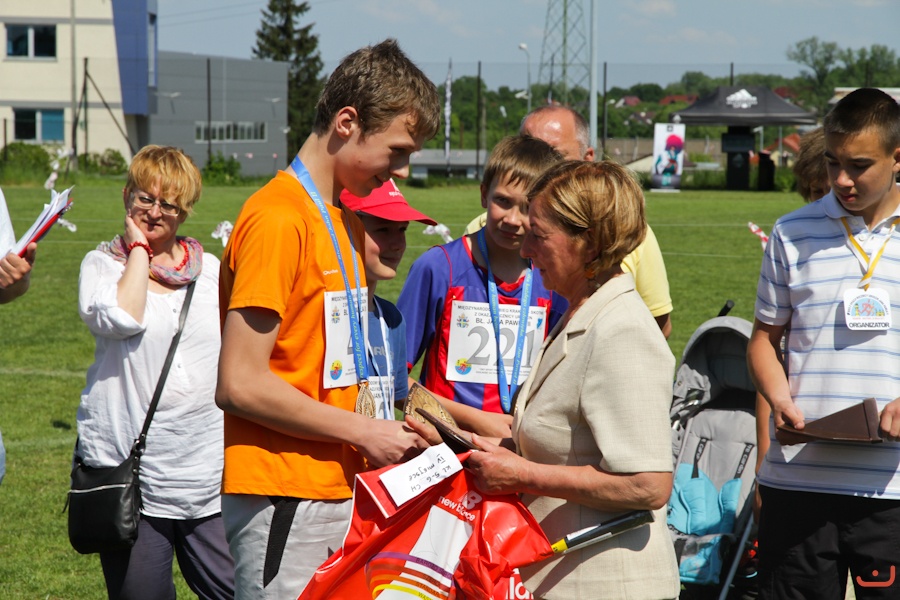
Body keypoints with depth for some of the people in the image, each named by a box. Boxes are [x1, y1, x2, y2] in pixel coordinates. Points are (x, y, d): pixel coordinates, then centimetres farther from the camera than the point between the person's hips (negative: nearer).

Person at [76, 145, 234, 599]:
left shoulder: (211, 269, 13)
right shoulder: (102, 264, 5)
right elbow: (122, 319, -18)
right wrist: (138, 246, -6)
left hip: (211, 475, 2)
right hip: (131, 473, -2)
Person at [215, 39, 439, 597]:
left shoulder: (344, 220, 16)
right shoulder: (277, 219, -14)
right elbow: (239, 384, -18)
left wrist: (388, 433, 7)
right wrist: (362, 431, -12)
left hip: (340, 492, 9)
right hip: (284, 502, -9)